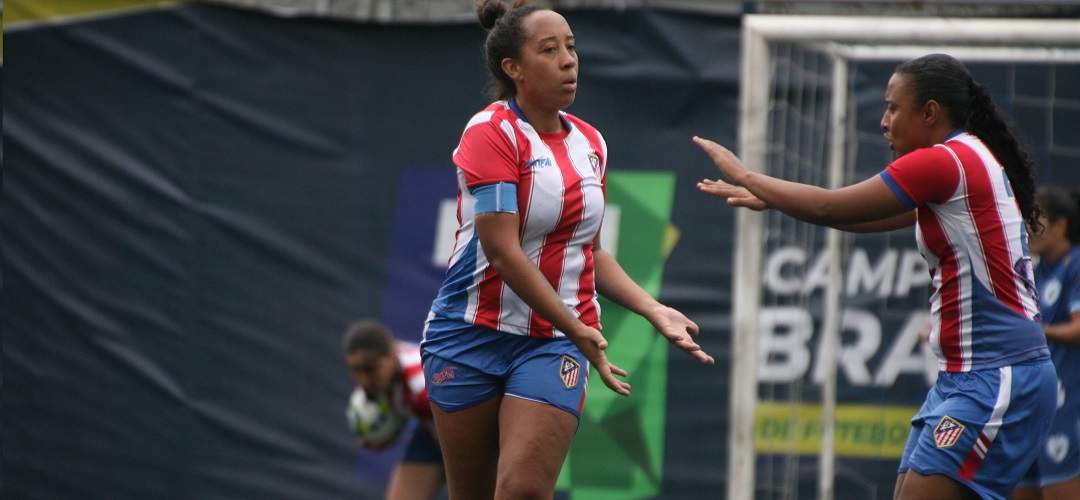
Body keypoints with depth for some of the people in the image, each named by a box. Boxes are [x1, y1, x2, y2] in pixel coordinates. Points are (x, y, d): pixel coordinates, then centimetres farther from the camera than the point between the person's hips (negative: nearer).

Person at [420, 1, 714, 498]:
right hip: (472, 337, -3)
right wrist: (577, 328, -18)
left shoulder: (590, 142, 9)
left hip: (553, 343, 3)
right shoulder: (491, 132, -10)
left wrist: (655, 311, 6)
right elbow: (503, 252, -17)